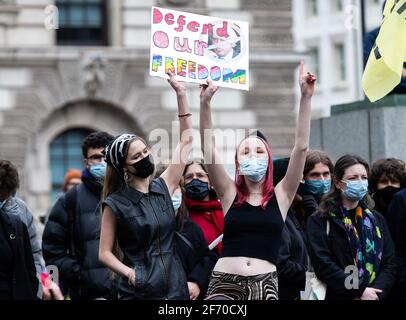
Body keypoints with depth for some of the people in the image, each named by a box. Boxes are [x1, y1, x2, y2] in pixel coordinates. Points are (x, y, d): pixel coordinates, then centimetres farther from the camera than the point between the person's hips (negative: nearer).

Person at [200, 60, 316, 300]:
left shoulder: (280, 196, 9)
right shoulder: (230, 194, 9)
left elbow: (301, 146, 2)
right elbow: (208, 146, 0)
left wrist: (306, 97, -4)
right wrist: (205, 102, -11)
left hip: (264, 285, 1)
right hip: (225, 283, -1)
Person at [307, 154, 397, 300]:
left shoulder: (377, 219, 10)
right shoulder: (319, 221, -3)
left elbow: (389, 264, 3)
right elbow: (322, 265, -14)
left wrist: (376, 292, -14)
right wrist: (360, 292, -19)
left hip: (374, 295, 3)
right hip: (337, 296, -3)